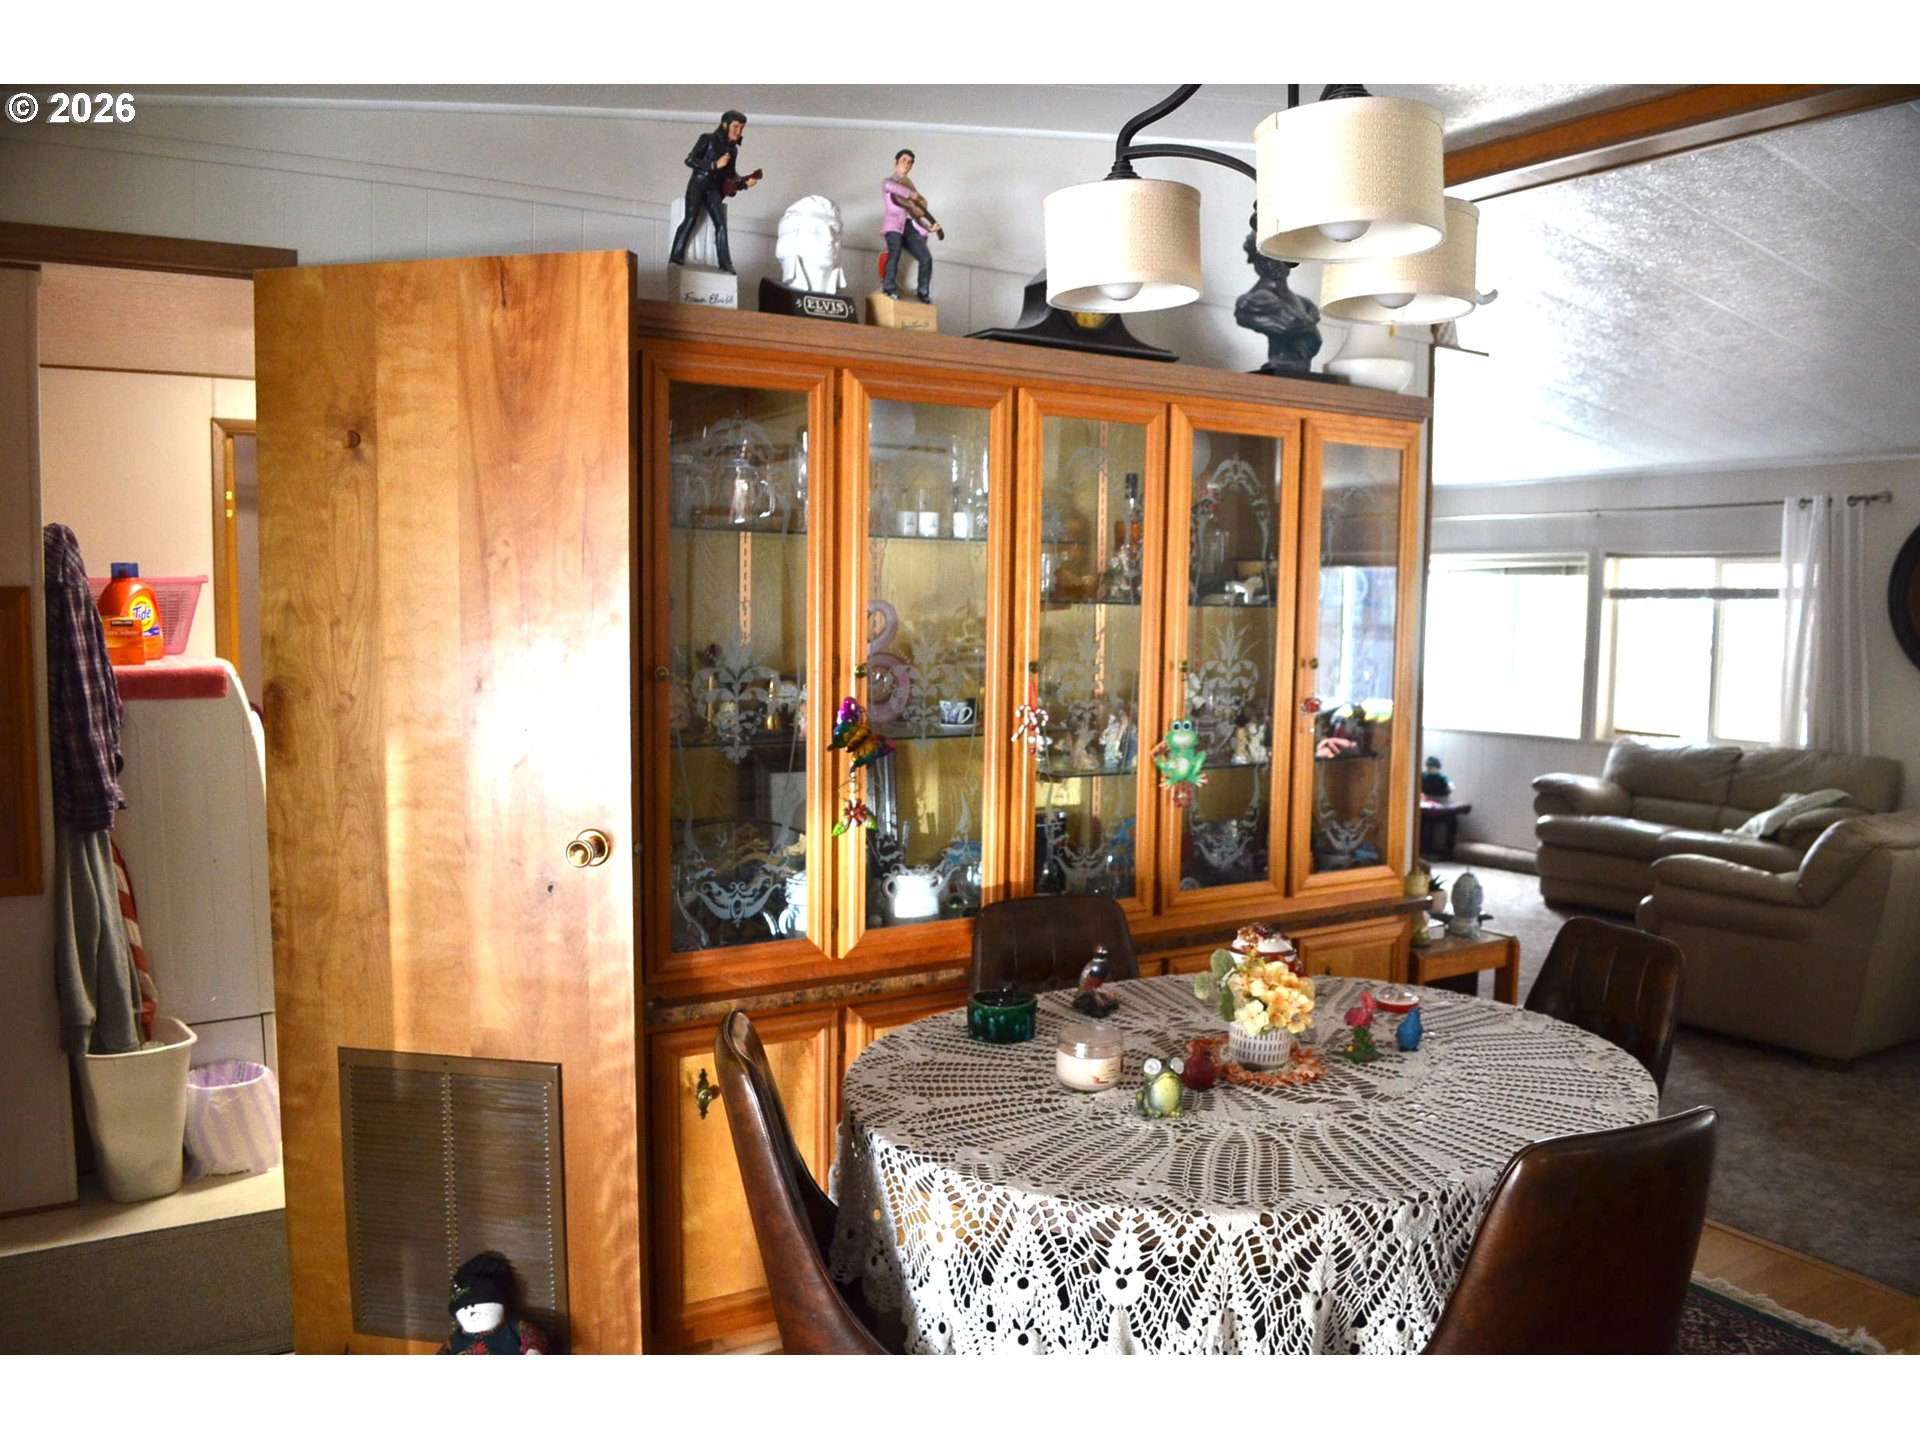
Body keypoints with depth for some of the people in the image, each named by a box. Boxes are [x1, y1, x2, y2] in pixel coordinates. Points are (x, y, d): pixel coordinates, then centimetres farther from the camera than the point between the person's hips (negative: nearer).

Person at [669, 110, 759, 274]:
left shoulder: (733, 149, 13)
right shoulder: (708, 139, -2)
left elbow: (731, 174, 19)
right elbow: (689, 160, -8)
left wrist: (745, 182, -1)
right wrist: (714, 165, -17)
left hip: (714, 190, 5)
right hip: (697, 185, -5)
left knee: (721, 223, -8)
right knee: (690, 218, -18)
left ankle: (725, 263, -7)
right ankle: (676, 257, -18)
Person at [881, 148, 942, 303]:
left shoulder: (910, 185, 27)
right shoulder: (887, 181, 9)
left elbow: (915, 212, 23)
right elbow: (889, 186, -20)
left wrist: (929, 227, 9)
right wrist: (910, 194, -16)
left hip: (910, 226, 5)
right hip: (894, 223, -5)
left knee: (926, 258, -11)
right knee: (895, 252, -34)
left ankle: (923, 294, 2)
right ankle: (889, 288, -25)